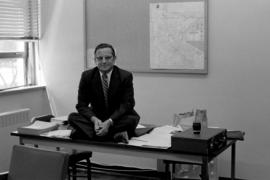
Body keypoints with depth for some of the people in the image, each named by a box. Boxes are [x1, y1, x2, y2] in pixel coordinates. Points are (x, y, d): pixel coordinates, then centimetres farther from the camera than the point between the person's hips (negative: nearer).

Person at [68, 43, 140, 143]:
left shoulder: (125, 76, -8)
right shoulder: (87, 76, -3)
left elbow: (127, 104, -14)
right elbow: (82, 105, -5)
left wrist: (109, 122, -30)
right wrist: (94, 119, -27)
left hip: (119, 119, -1)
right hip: (96, 117, 2)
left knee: (133, 119, -32)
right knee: (72, 117, -23)